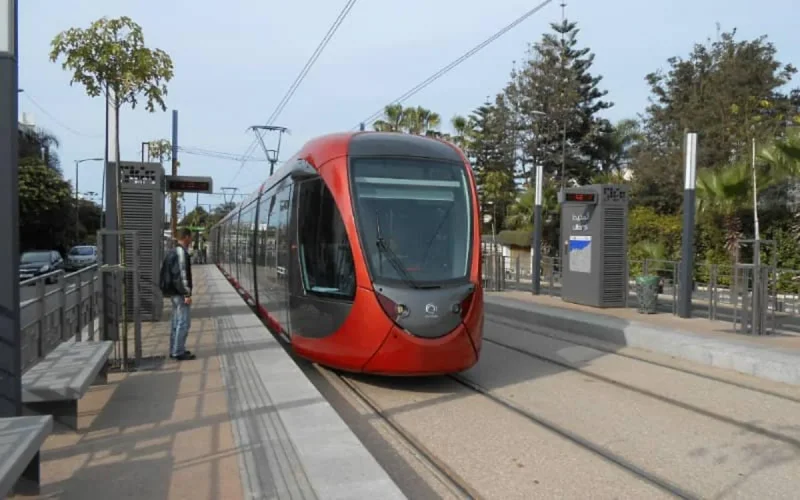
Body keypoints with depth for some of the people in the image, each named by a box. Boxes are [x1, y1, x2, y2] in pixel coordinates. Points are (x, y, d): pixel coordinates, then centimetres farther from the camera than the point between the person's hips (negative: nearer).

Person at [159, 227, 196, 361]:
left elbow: (167, 273, 21)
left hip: (174, 293, 10)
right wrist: (187, 294, -20)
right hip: (180, 293, -10)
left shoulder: (172, 252, 15)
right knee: (183, 322, -7)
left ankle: (174, 350, 21)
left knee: (177, 322, 15)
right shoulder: (181, 252, -16)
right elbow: (182, 274, -21)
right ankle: (179, 352, -5)